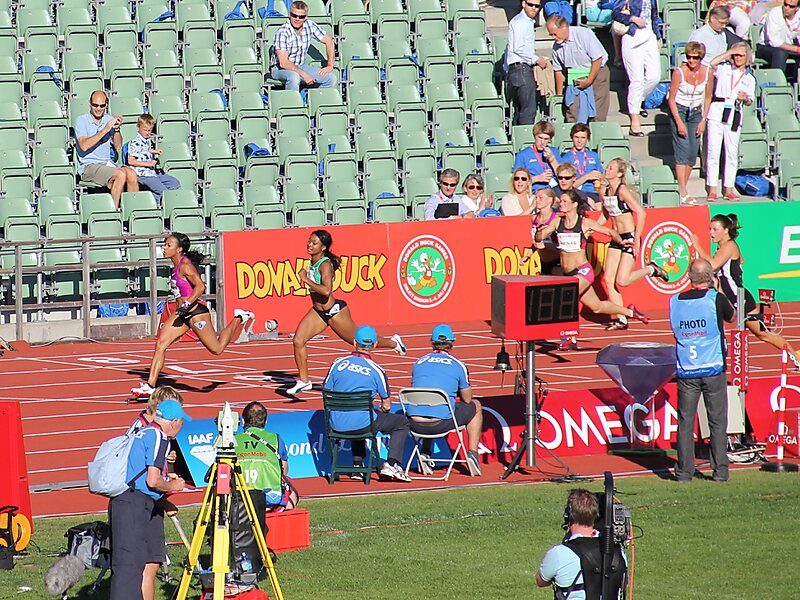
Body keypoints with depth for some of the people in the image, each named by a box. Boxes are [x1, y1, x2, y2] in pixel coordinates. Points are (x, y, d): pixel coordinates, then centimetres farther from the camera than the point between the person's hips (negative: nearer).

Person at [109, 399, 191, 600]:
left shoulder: (142, 433, 19)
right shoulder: (159, 437, -10)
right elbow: (153, 481, -17)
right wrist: (173, 486, 1)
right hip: (134, 505, -10)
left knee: (151, 562, 10)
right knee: (130, 566, -15)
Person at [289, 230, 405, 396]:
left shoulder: (325, 265, -25)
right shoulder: (313, 262, 0)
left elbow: (326, 291, -39)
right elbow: (336, 261, 21)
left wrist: (305, 279, -34)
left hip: (334, 311, -8)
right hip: (318, 312, 8)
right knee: (298, 341, -8)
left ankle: (393, 342, 37)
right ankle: (304, 380, 3)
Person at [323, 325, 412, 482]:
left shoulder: (338, 363, 3)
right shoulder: (376, 370, -4)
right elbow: (387, 406, 2)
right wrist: (379, 410, 26)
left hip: (337, 425, 4)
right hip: (363, 424, -4)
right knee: (402, 422, 17)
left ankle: (357, 464, 32)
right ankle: (392, 464, 4)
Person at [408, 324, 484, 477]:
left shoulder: (419, 363, 14)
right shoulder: (458, 365, 4)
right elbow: (467, 399, 13)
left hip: (415, 424, 3)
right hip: (441, 423, -3)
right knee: (475, 407, 25)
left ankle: (424, 453, 25)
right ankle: (472, 454, 19)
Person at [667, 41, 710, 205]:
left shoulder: (706, 72, -6)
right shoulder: (679, 72, -17)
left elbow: (707, 98, 6)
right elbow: (671, 99, -11)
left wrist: (703, 120, 1)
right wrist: (679, 123, -15)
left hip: (696, 112, 5)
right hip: (679, 110, -4)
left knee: (693, 153, 0)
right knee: (683, 150, -13)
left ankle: (682, 189, 10)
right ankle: (683, 194, -15)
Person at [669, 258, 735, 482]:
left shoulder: (675, 302, -1)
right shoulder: (715, 299, -9)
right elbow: (731, 316, 10)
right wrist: (717, 290, 20)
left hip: (686, 371, 2)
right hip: (713, 369, -2)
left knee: (685, 422, 6)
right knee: (718, 421, 5)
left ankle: (684, 470, 4)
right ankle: (720, 470, 4)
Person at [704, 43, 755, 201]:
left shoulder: (749, 79, 14)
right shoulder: (724, 69, 8)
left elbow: (750, 102, 18)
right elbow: (712, 64, -13)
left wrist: (745, 98, -5)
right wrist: (729, 52, -7)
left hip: (734, 116, 2)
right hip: (717, 113, -2)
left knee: (732, 153, 2)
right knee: (713, 151, -4)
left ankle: (728, 188, 9)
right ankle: (712, 189, -2)